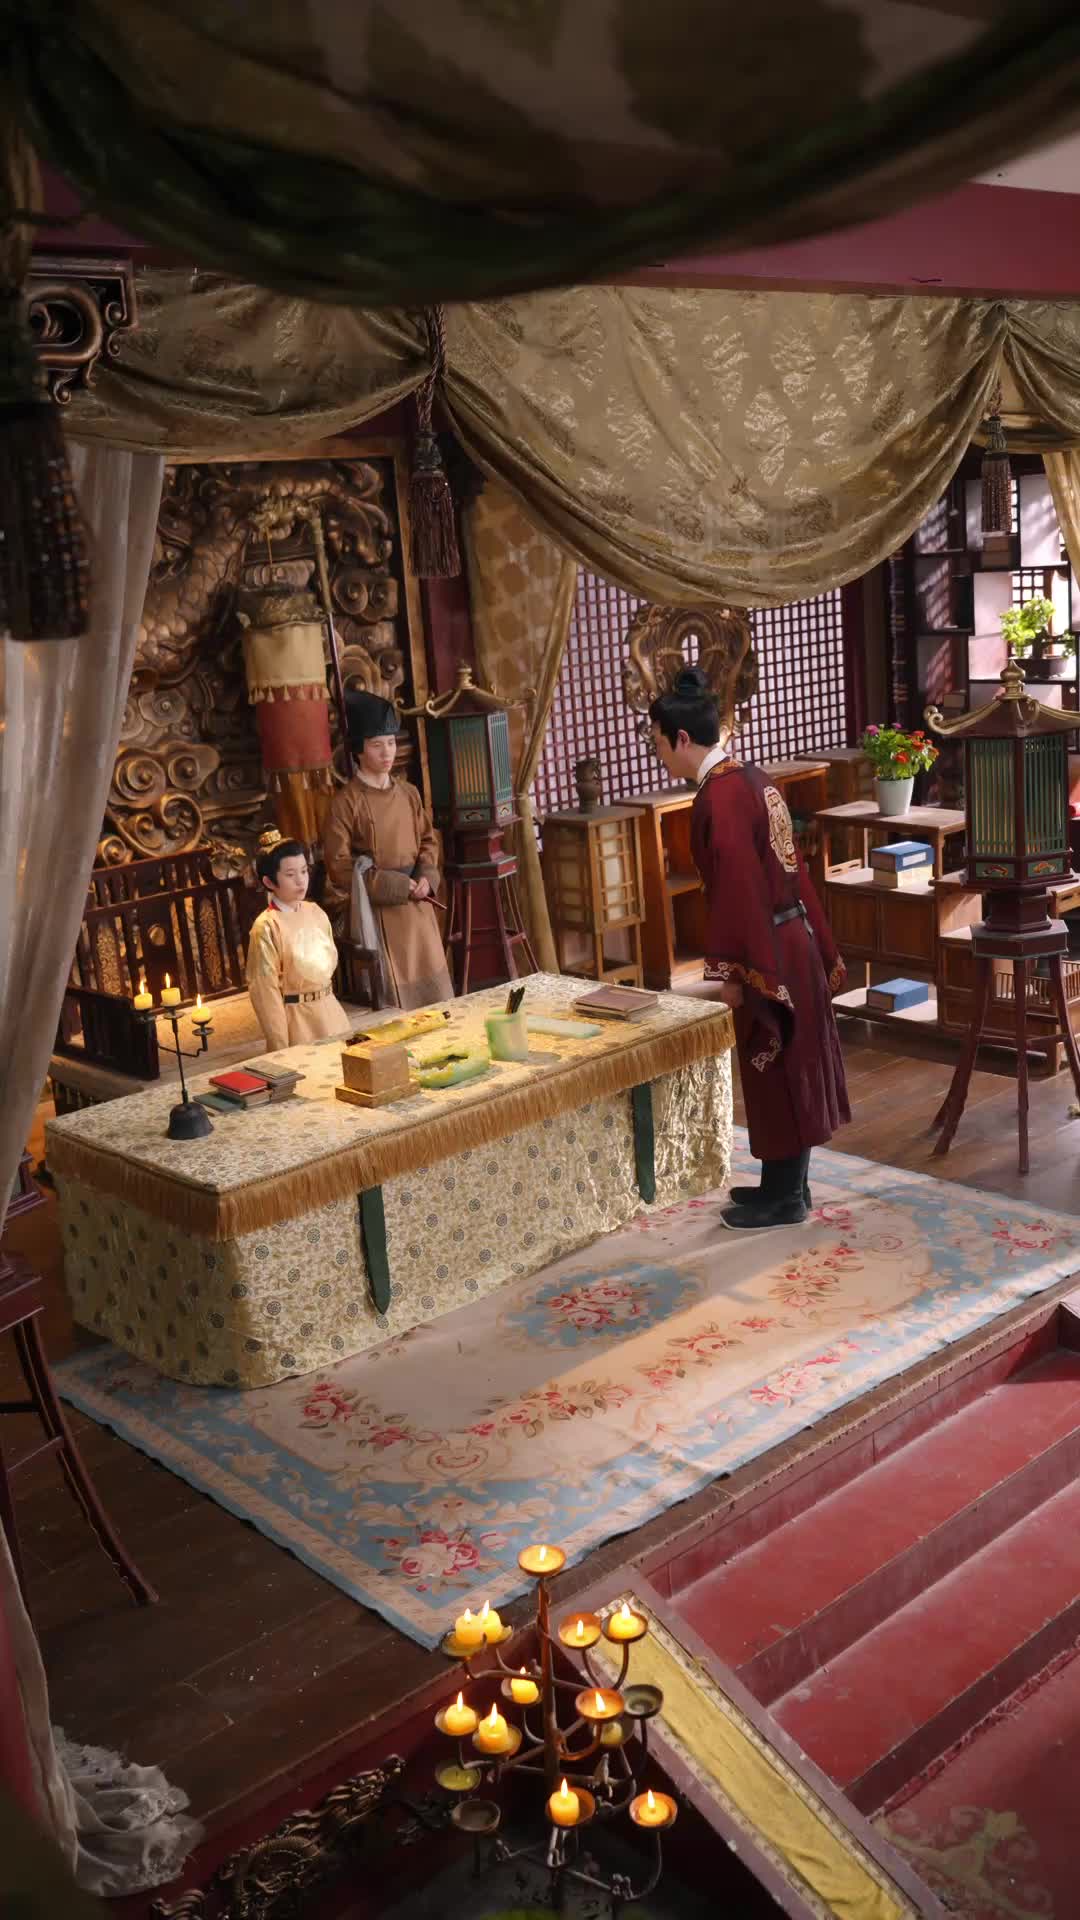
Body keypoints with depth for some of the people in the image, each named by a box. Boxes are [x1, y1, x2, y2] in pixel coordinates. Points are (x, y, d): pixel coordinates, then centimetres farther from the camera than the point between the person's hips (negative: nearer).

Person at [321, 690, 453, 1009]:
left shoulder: (408, 793, 6)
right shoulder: (346, 801, -12)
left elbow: (428, 840, 14)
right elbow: (339, 864, -13)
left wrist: (426, 877, -6)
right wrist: (397, 885, -15)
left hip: (417, 907, 6)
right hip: (376, 912, -6)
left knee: (431, 987, 13)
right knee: (392, 998, 1)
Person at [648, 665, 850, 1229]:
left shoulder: (719, 795, -20)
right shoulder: (753, 779, 9)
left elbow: (737, 888, -22)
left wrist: (729, 970, -17)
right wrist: (821, 947, 19)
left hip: (766, 950, -9)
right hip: (790, 939, 9)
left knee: (775, 1072, 3)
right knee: (790, 1067, 16)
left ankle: (784, 1198, 16)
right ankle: (787, 1183, 29)